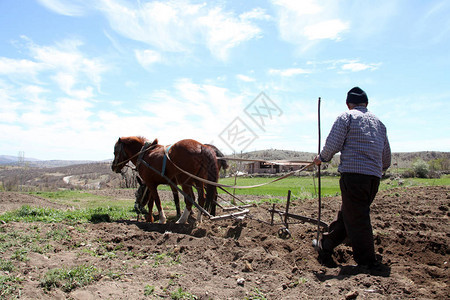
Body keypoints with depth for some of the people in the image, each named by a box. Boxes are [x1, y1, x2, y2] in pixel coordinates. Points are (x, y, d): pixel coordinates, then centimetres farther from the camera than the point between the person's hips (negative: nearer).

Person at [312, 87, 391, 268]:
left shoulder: (346, 117, 2)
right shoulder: (379, 122, 21)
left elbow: (333, 144, -9)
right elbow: (386, 159, 22)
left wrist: (322, 158, 9)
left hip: (353, 175, -7)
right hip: (374, 178, 7)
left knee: (356, 220, 1)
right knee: (346, 215, 15)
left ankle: (367, 263, 9)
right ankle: (325, 248, 28)